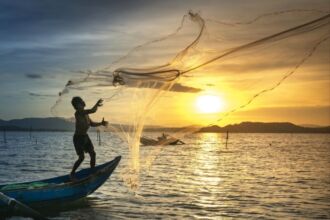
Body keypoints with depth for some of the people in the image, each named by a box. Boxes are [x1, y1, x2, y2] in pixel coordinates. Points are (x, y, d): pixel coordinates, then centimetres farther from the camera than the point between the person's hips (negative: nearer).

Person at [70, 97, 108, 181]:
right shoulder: (78, 112, -21)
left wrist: (101, 123, 3)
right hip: (78, 137, -8)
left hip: (85, 137, 9)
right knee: (81, 157, -10)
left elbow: (92, 123, 17)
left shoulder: (85, 114, 8)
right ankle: (72, 174, 6)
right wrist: (97, 104, -13)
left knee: (93, 154, 5)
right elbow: (93, 111, -31)